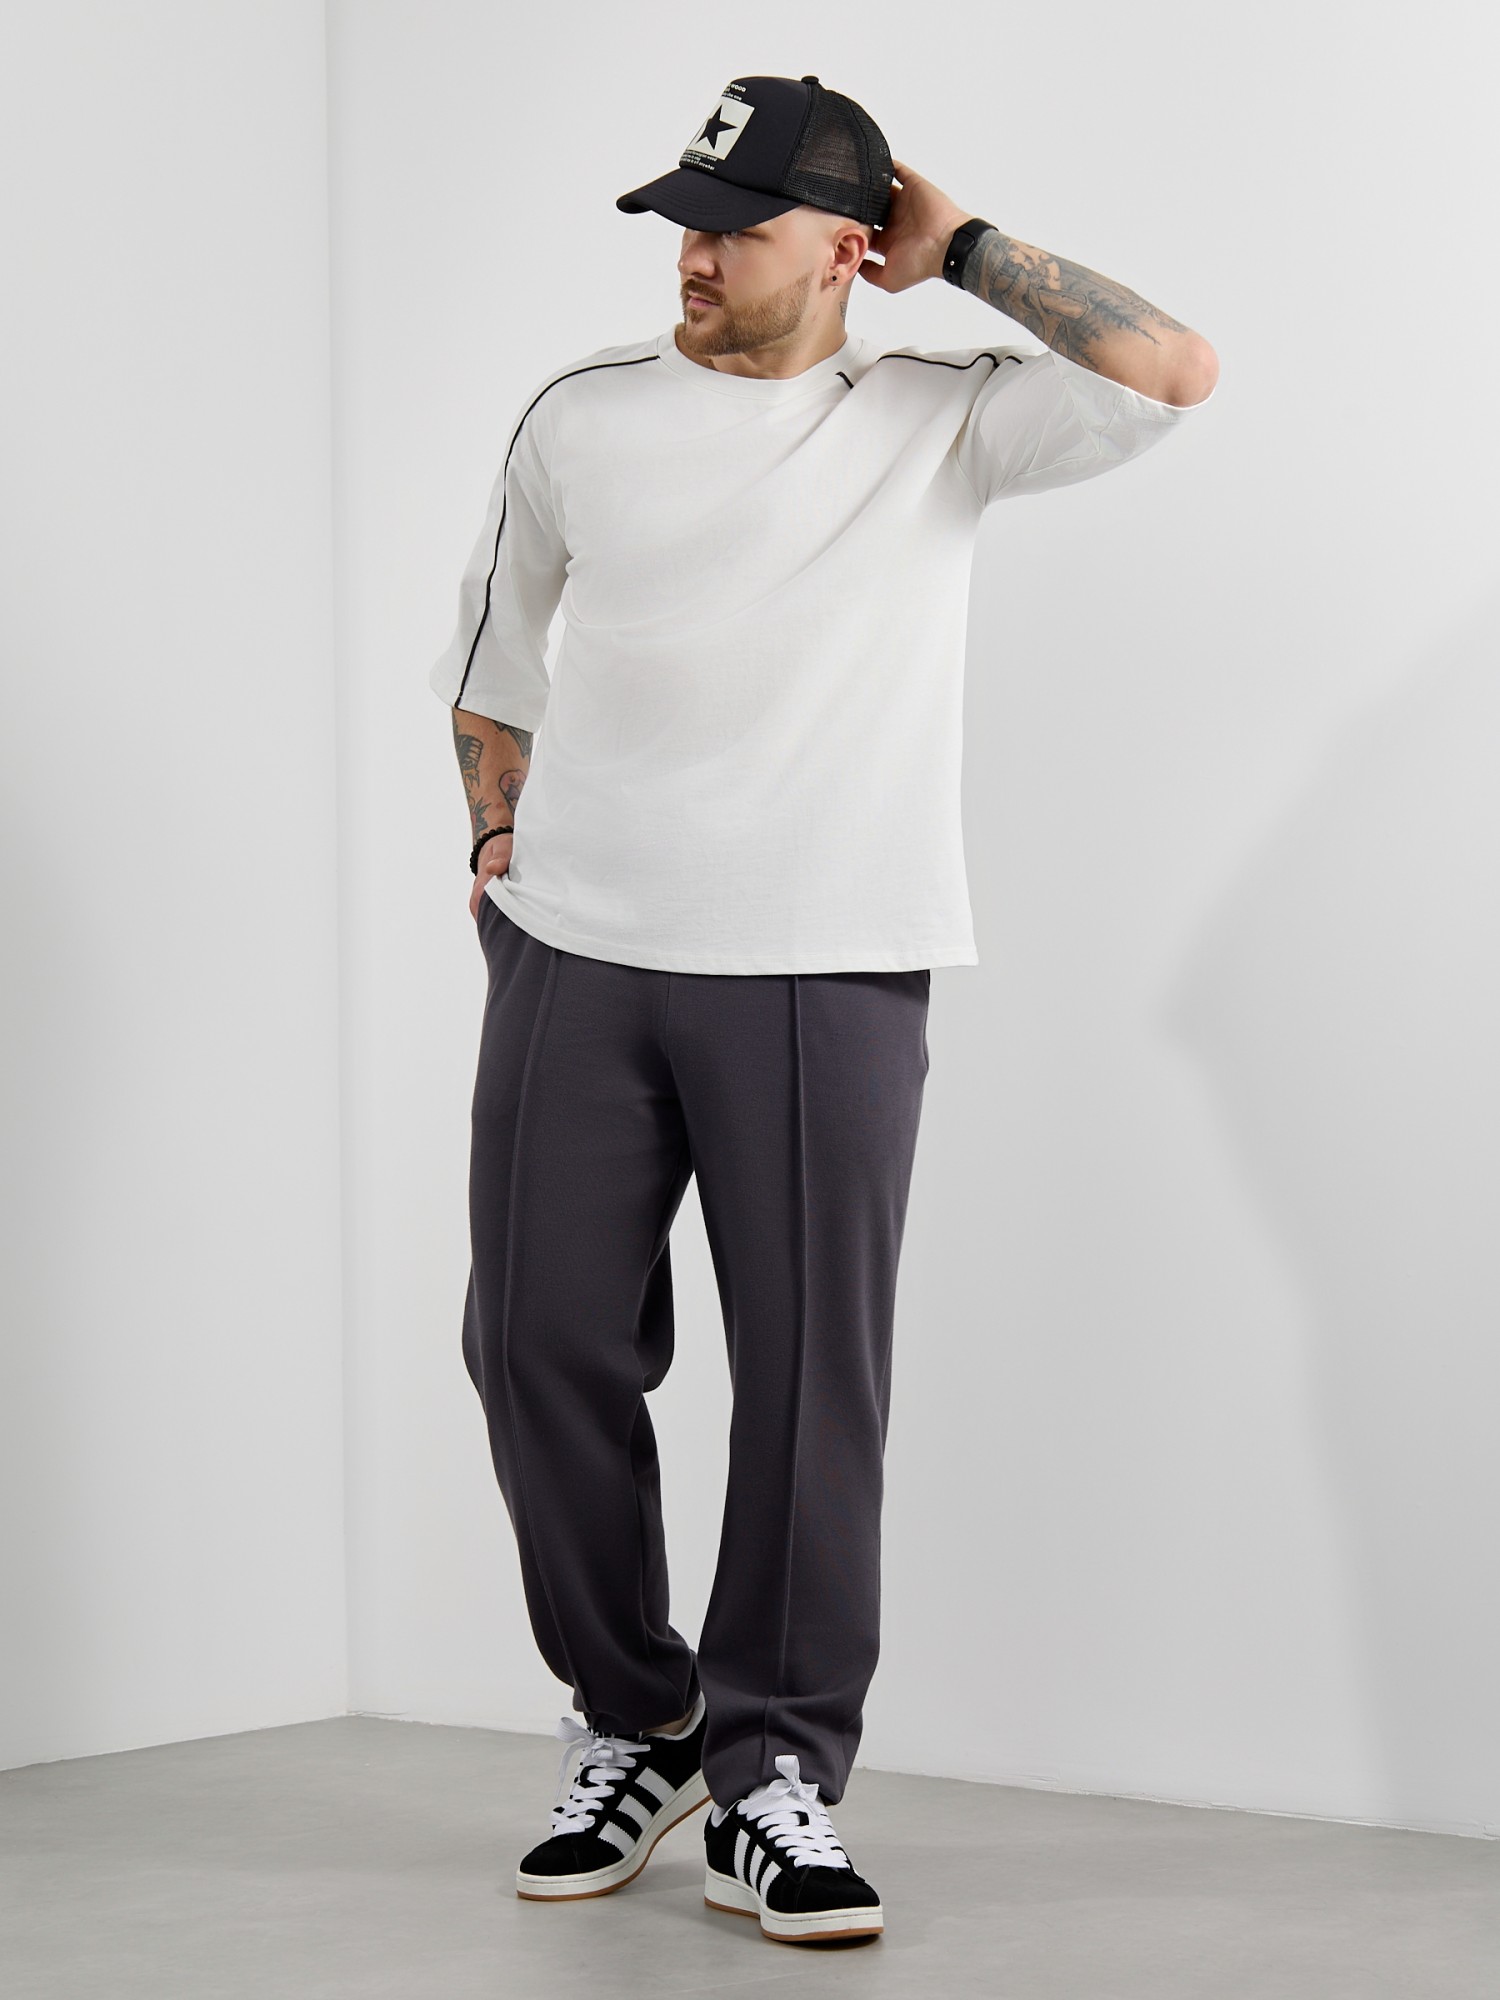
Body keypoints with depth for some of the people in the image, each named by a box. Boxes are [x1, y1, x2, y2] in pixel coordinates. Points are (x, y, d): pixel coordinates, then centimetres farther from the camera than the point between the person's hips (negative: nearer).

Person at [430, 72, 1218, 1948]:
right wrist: (499, 829, 17)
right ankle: (631, 1727, 22)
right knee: (540, 1343, 3)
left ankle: (770, 1778, 10)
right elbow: (494, 633, 23)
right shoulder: (583, 414, 9)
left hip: (827, 971, -2)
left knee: (814, 1381, -3)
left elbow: (1174, 373, -11)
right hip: (573, 952, 3)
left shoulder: (940, 419, 2)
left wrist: (961, 246, -4)